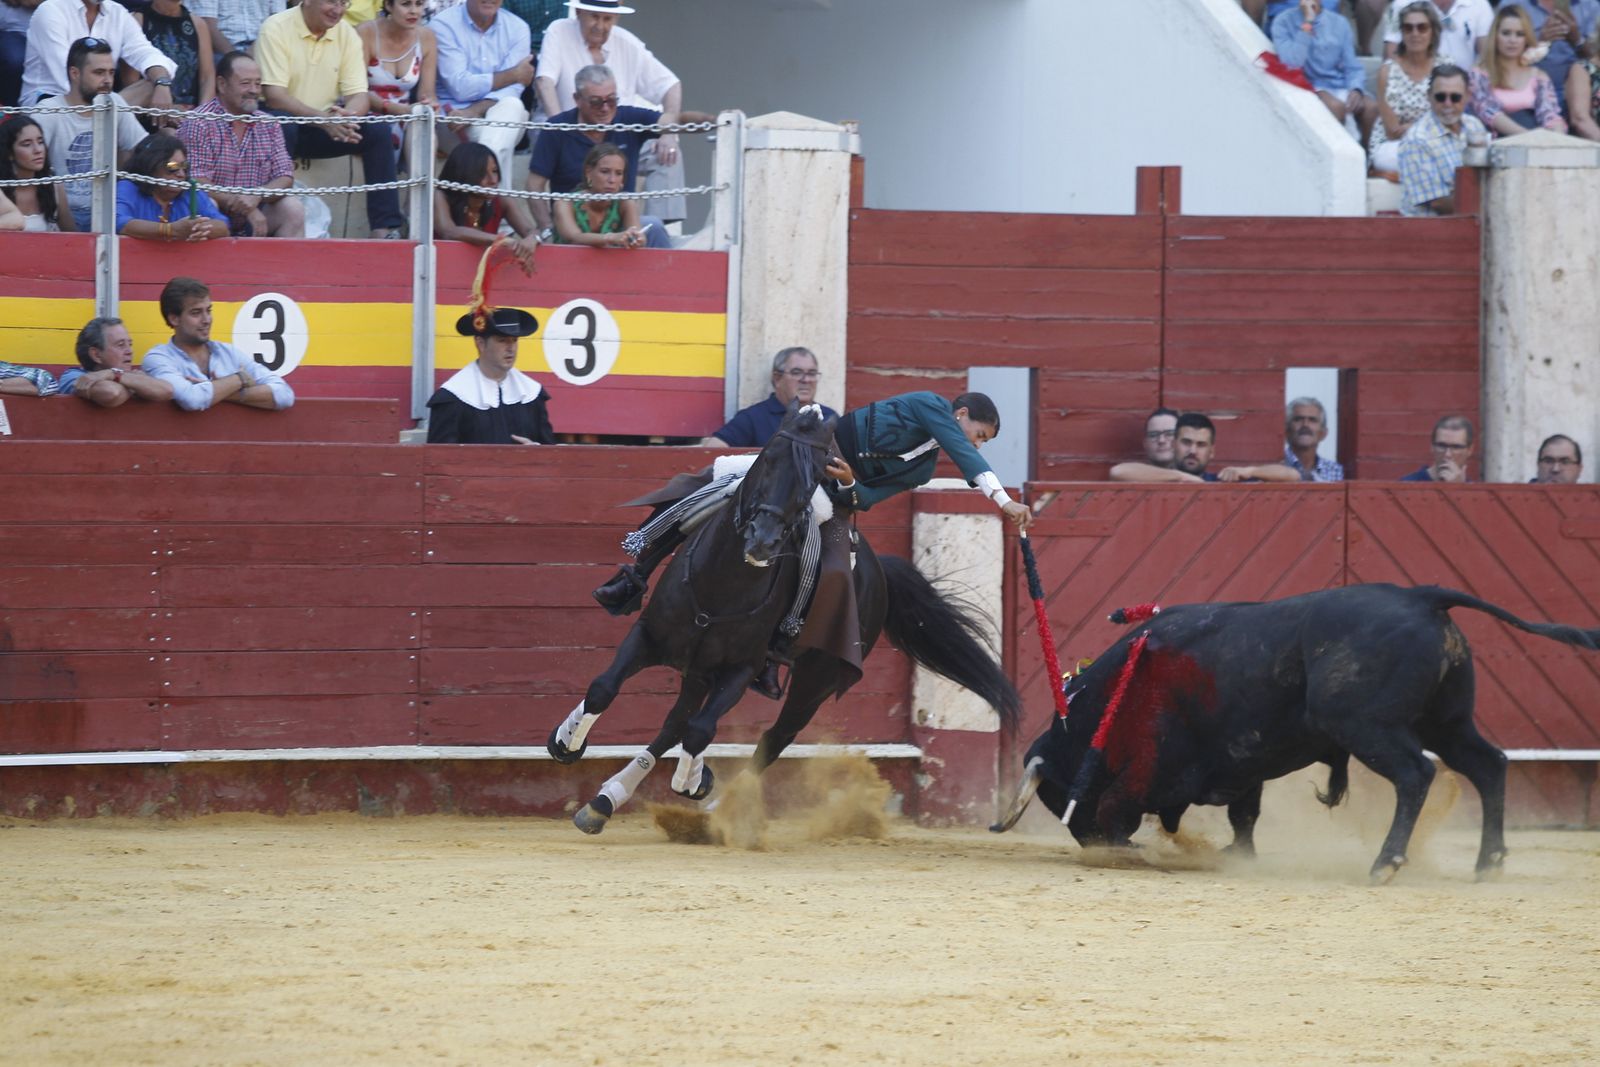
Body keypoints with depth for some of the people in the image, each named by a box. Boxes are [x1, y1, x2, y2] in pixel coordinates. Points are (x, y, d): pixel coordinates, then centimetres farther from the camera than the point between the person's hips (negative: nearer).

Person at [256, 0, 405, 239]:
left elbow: (358, 95, -4)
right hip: (284, 122, -5)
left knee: (378, 130, -16)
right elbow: (274, 96, -22)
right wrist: (322, 119, -36)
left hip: (326, 128, 5)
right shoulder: (276, 29, -14)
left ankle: (385, 228, -17)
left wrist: (346, 117, -30)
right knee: (280, 126, -37)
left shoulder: (347, 34, 2)